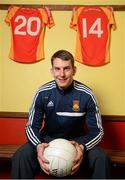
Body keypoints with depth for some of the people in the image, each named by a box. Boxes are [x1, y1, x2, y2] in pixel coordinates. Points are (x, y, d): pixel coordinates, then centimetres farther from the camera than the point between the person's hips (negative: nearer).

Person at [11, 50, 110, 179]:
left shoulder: (86, 95, -16)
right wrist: (38, 146, -27)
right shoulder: (42, 93, -12)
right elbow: (32, 126, -5)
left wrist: (83, 147, -32)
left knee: (101, 158, -28)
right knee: (20, 156, -27)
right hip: (48, 139, 1)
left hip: (77, 140, 0)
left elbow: (97, 130, -10)